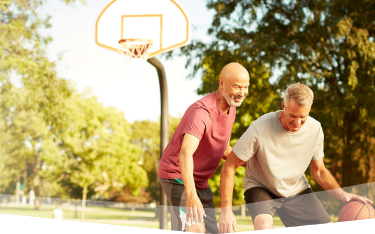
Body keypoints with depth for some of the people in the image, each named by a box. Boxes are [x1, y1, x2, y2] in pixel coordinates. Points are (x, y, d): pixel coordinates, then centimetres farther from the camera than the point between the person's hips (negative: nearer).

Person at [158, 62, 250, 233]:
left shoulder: (230, 108, 3)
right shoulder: (202, 112, -28)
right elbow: (186, 152, -43)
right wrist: (191, 195, -56)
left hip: (200, 181, 9)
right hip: (178, 176, -9)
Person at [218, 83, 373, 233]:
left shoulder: (315, 129, -14)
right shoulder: (259, 129, -28)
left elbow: (318, 171, 1)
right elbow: (229, 167, -21)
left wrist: (342, 195, -16)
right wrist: (226, 211, -27)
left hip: (297, 189, 4)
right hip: (260, 187, -4)